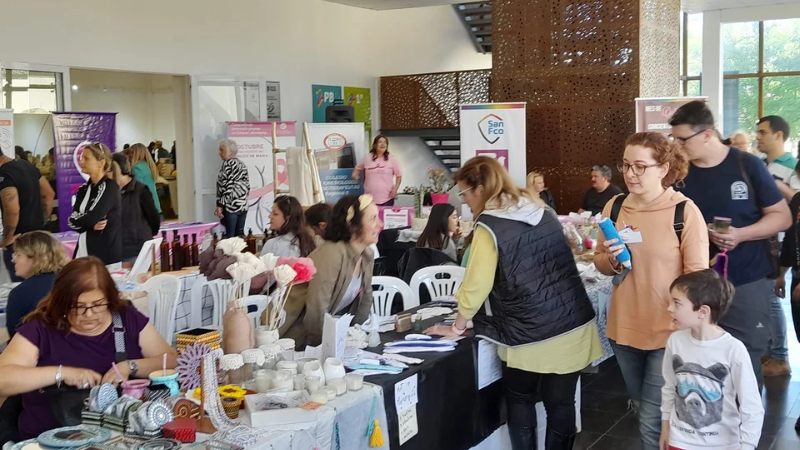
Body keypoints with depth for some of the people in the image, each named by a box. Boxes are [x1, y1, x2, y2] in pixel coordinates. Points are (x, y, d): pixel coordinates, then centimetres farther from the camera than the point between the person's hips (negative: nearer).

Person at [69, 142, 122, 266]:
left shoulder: (110, 187, -9)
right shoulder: (84, 188, 12)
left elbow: (93, 217, -18)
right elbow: (72, 221, 6)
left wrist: (77, 219, 1)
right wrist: (91, 225, -13)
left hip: (107, 254, -7)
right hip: (84, 252, 7)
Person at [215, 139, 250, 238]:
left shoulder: (227, 164, -11)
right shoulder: (242, 164, 11)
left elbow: (227, 187, -18)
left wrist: (220, 205, -16)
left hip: (230, 207, -8)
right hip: (243, 205, 8)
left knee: (229, 236, -3)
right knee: (240, 235, 11)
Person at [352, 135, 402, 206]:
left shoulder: (391, 159, 1)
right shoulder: (367, 158, 5)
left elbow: (399, 176, 5)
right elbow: (358, 168, 23)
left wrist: (395, 189, -7)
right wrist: (355, 174, 3)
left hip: (387, 198, -1)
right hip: (370, 198, 1)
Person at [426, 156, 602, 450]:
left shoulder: (490, 227, -10)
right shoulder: (543, 212, 10)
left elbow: (476, 285, -9)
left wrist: (458, 327, 5)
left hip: (530, 335, -5)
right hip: (574, 325, 5)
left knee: (520, 399, 17)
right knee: (561, 403, 11)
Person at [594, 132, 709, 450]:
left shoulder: (685, 212, -14)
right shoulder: (614, 207, -1)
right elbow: (600, 262, 10)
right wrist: (612, 260, -12)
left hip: (668, 330, -5)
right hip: (624, 327, 5)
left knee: (652, 421, -1)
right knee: (642, 410, 22)